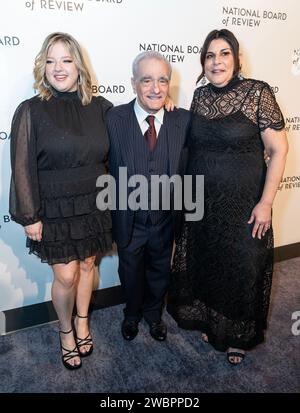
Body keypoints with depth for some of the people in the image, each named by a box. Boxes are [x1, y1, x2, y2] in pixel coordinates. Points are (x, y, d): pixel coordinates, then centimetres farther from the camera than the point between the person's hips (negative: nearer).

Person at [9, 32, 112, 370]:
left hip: (93, 206, 3)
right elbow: (22, 168, -9)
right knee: (66, 277, 3)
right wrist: (29, 217, -9)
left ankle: (82, 320, 42)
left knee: (87, 266, 16)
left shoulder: (100, 107, 0)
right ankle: (66, 330, 33)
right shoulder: (31, 111, -8)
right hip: (54, 210, -3)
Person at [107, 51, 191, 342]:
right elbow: (111, 171, -15)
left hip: (165, 219, 2)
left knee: (160, 271, 23)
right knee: (130, 273, 22)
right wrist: (114, 215, -16)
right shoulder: (114, 119, -15)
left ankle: (153, 313, 54)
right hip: (128, 218, -1)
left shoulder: (183, 120, -9)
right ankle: (132, 314, 53)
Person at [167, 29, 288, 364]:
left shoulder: (257, 93, -10)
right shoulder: (199, 95, 4)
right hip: (200, 204, 4)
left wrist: (265, 202, -15)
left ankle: (239, 336, 39)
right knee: (204, 266, 17)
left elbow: (279, 150, -12)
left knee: (242, 271, 12)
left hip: (243, 205, -4)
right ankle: (210, 322, 45)